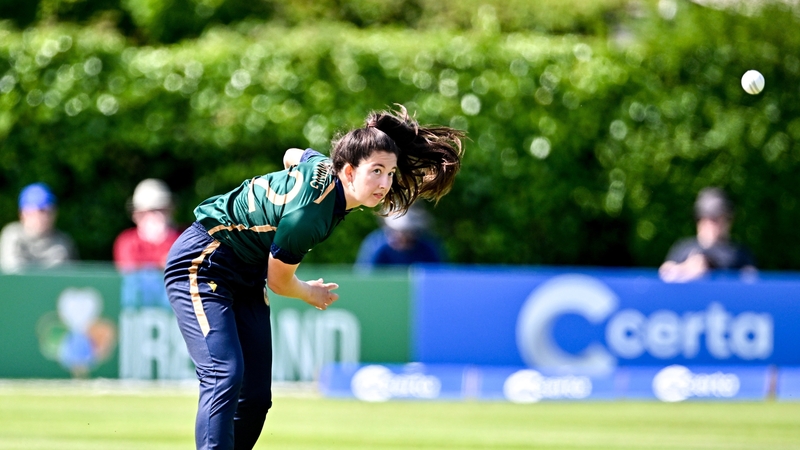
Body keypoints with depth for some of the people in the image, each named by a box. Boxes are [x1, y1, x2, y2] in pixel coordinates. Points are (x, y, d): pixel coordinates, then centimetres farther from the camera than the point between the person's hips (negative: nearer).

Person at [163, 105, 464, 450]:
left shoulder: (325, 164, -7)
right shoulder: (307, 215, -32)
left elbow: (292, 156, 18)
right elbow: (279, 282, -15)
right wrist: (311, 294, 6)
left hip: (246, 276, 10)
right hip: (202, 263, -10)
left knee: (255, 397, 2)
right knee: (225, 378, -29)